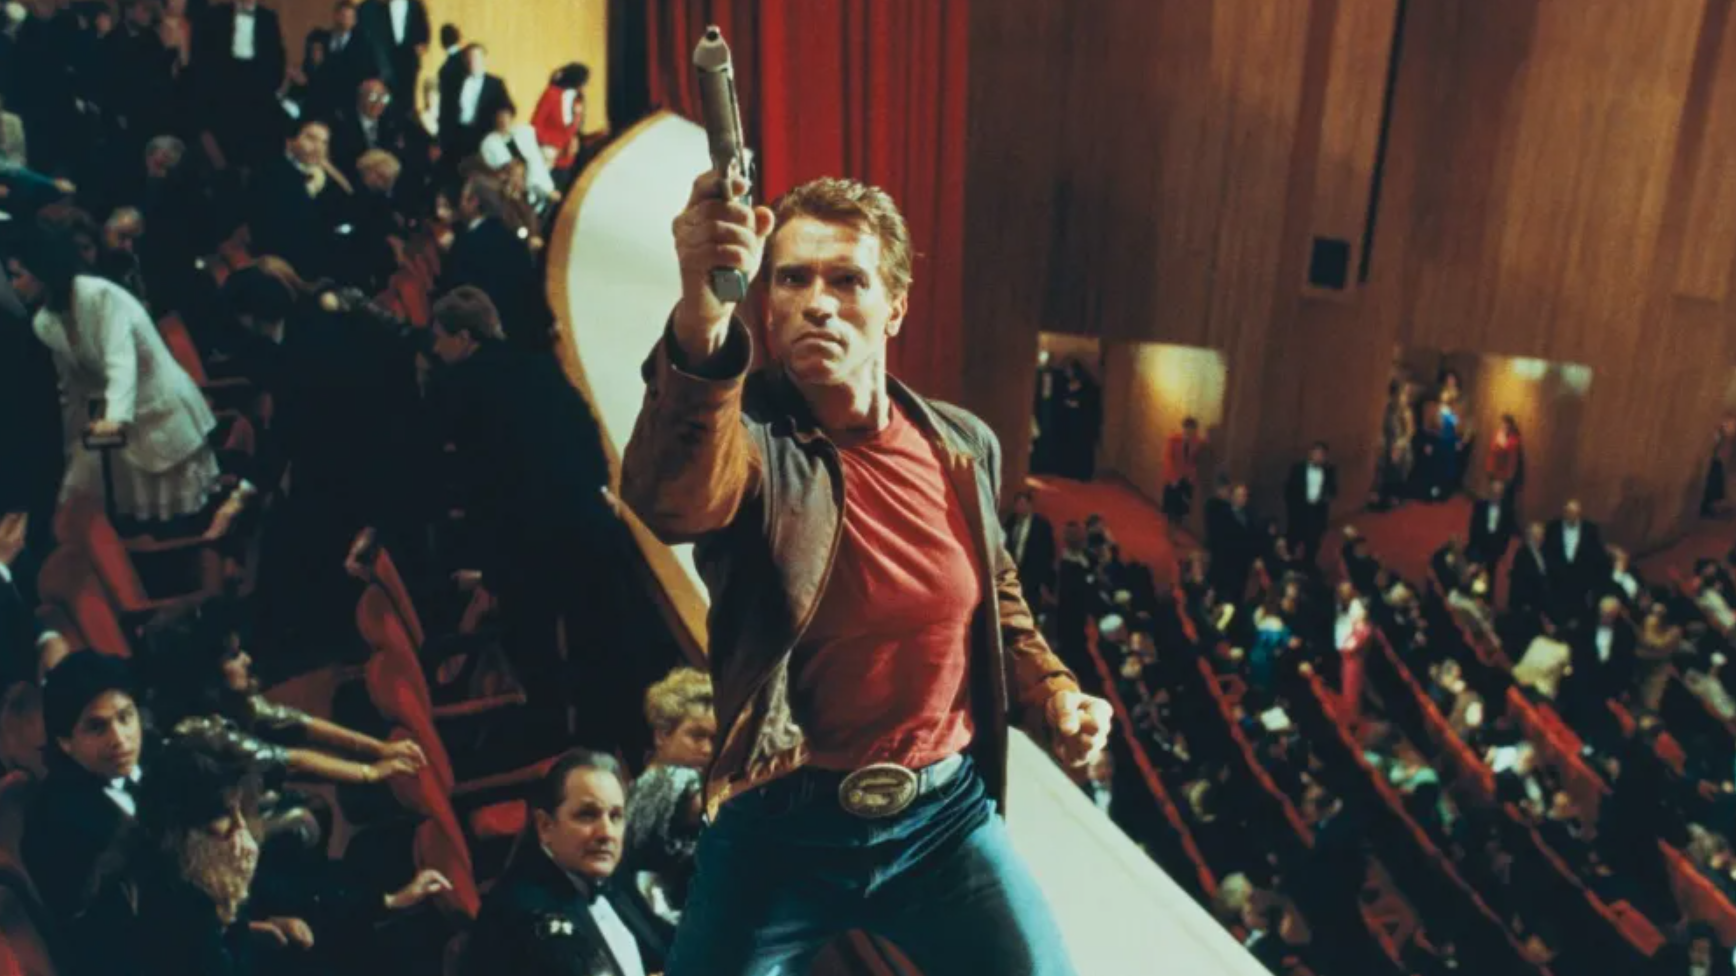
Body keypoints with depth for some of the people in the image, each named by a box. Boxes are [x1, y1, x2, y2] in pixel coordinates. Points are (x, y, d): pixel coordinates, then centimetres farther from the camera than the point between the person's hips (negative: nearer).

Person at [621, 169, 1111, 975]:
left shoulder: (963, 446, 1)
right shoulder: (749, 436, -13)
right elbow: (673, 500, -39)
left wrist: (1050, 691, 0)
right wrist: (701, 320, -55)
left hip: (948, 814, 3)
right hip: (784, 825, -3)